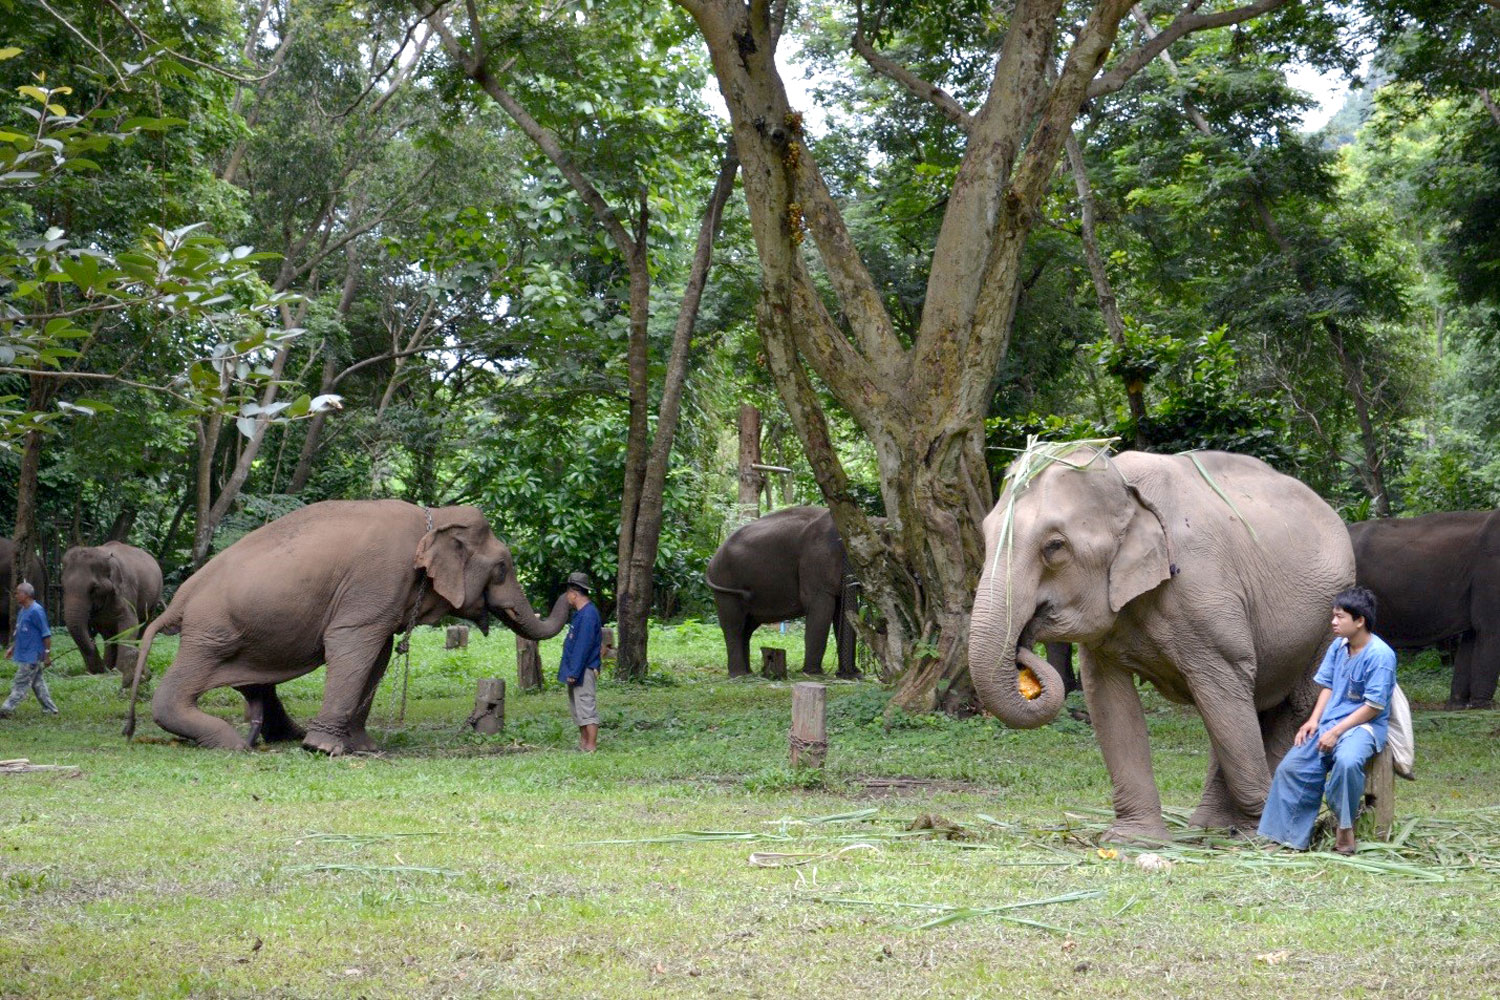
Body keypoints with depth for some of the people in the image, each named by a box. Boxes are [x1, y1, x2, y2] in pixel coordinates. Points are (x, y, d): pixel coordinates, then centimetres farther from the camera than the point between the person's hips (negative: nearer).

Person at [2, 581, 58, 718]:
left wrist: (47, 654, -17)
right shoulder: (23, 610, 12)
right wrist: (12, 648, 21)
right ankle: (50, 709, 17)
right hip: (25, 655, 9)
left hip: (32, 656, -9)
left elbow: (46, 635, -16)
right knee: (37, 683, 12)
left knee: (20, 684, -6)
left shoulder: (36, 611, -17)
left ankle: (6, 710, -5)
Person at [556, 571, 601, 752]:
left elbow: (583, 647, -22)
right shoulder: (580, 613, 16)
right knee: (577, 709, 14)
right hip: (575, 670, 11)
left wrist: (574, 672, -23)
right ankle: (583, 744, 20)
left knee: (586, 707, -9)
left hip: (584, 670, -11)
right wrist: (571, 670, 19)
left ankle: (591, 747, -8)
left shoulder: (588, 615, -18)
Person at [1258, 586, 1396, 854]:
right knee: (1291, 767, -5)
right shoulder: (1338, 646, 7)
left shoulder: (1380, 655, -15)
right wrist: (1314, 720, -2)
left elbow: (1374, 707, -16)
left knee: (1347, 760, -38)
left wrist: (1336, 731, -19)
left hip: (1364, 724, -7)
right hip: (1330, 722, 7)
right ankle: (1288, 835, 6)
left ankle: (1345, 827, -17)